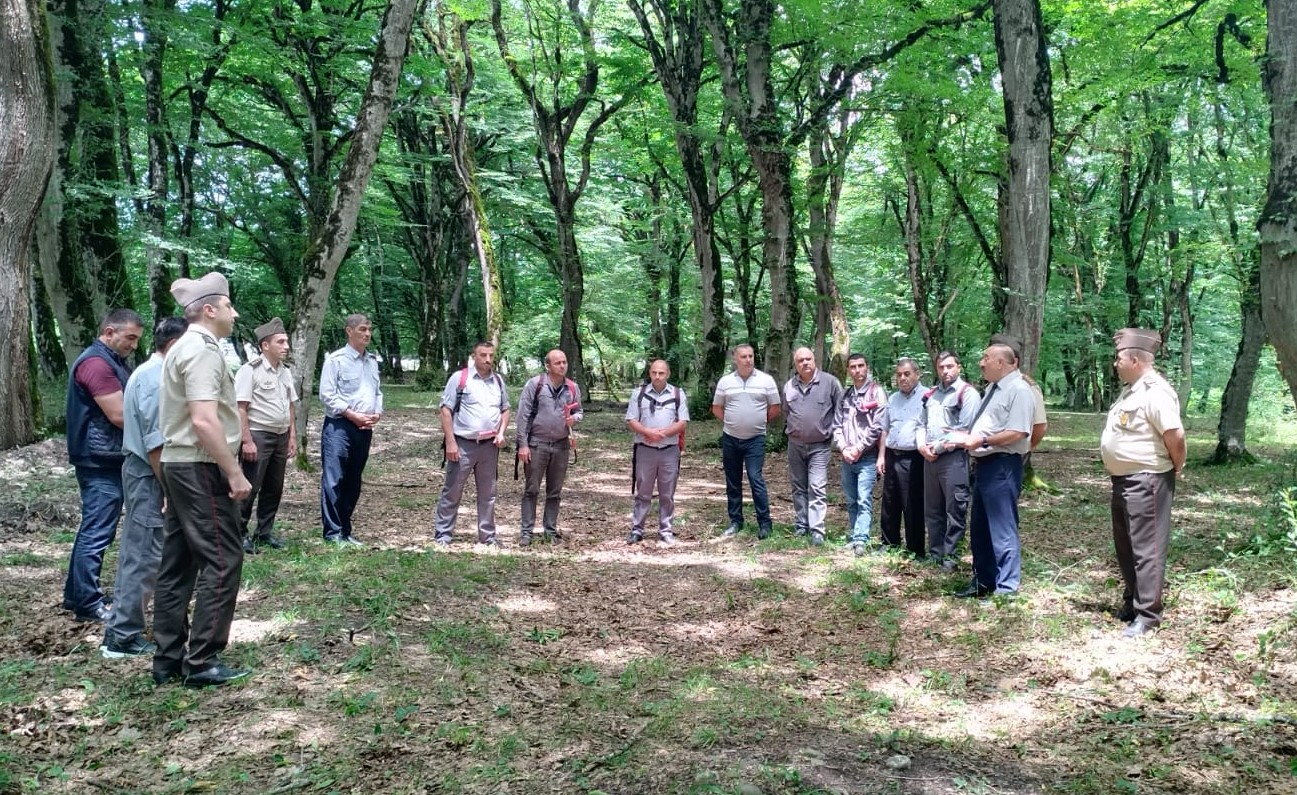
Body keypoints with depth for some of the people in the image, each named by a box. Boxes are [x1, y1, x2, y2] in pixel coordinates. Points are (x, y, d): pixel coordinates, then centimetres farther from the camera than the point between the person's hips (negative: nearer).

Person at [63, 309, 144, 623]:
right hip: (101, 460, -11)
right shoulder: (97, 363, -17)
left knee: (93, 529, 16)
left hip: (107, 459, 11)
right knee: (97, 532, -6)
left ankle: (76, 595, 25)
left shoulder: (113, 361, 17)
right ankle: (88, 604, 0)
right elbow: (120, 415, -21)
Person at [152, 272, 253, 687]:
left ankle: (168, 658, 17)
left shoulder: (183, 348, 16)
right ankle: (201, 661, -2)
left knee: (178, 562, 11)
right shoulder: (202, 350, -16)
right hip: (201, 469, -10)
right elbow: (204, 422, -25)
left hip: (179, 465, 10)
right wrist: (235, 473, -21)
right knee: (222, 559, -5)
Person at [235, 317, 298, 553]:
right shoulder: (250, 370, -12)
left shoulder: (285, 372, 11)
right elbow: (240, 408, -15)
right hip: (258, 436, -7)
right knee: (250, 487, -2)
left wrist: (292, 436, 12)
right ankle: (240, 533, 9)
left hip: (281, 437, 7)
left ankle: (265, 532, 23)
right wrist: (247, 441, -19)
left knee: (274, 488, 12)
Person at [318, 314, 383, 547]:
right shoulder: (336, 359, -7)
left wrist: (377, 413, 1)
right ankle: (332, 533, -3)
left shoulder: (372, 361, 14)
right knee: (333, 481, -8)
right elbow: (327, 395, -12)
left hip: (365, 429, 7)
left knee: (353, 482, 11)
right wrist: (353, 415, -14)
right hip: (339, 426, -7)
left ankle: (345, 531, 18)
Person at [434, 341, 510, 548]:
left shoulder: (498, 381, 10)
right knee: (452, 492, 2)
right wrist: (450, 441, -13)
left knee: (487, 493, 11)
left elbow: (505, 409, 20)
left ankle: (488, 535, 20)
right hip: (463, 444, -5)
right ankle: (443, 534, 10)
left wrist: (501, 432, 2)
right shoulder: (459, 378, -6)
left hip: (489, 446, 5)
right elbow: (446, 410, -8)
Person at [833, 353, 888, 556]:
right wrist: (844, 449, -6)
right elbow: (837, 426, 10)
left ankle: (860, 541, -17)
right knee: (851, 501, 10)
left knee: (864, 500, -11)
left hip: (867, 457, -5)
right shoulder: (845, 396, 12)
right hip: (847, 458, 6)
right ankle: (854, 536, 18)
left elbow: (877, 427, -10)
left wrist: (858, 448, -11)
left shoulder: (877, 392, -4)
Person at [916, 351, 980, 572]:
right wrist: (922, 446, 0)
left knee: (954, 511, -2)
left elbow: (965, 429, -14)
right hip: (929, 459, 7)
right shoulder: (931, 394, 18)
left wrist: (938, 447, -10)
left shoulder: (967, 393, -6)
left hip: (954, 458, -7)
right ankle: (934, 553, 21)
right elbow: (922, 424, 20)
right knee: (932, 510, 12)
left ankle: (950, 556, 3)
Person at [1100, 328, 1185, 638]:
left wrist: (1177, 468, -12)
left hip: (1146, 482, -11)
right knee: (1125, 546, 19)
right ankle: (1132, 602, 32)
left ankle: (1147, 614, 5)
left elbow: (1175, 435, -26)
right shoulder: (1132, 389, 12)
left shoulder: (1154, 392, -20)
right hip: (1124, 480, 11)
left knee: (1146, 549, -3)